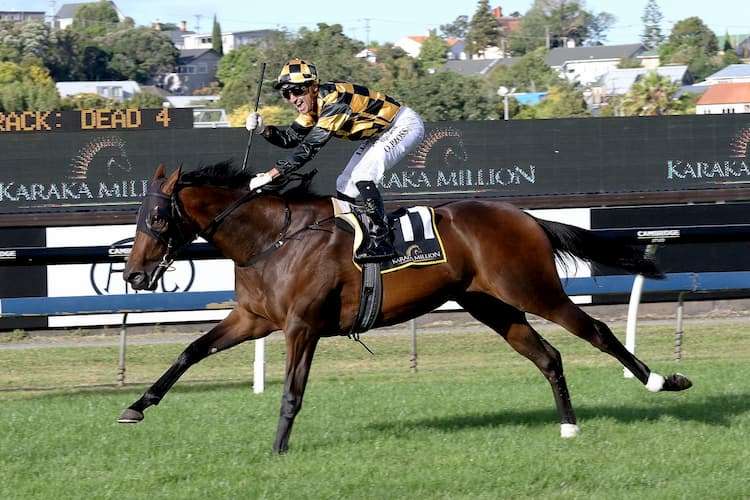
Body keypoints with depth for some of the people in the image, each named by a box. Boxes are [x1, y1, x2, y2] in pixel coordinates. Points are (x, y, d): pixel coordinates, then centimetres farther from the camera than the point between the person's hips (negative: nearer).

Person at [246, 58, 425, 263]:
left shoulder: (335, 99, -31)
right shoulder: (314, 103, -2)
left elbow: (309, 147, -35)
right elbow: (291, 137, 4)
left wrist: (270, 175, -36)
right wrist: (263, 129, -16)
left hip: (405, 125, -10)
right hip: (380, 133, 10)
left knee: (362, 176, -25)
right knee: (345, 185, 6)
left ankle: (380, 241, -21)